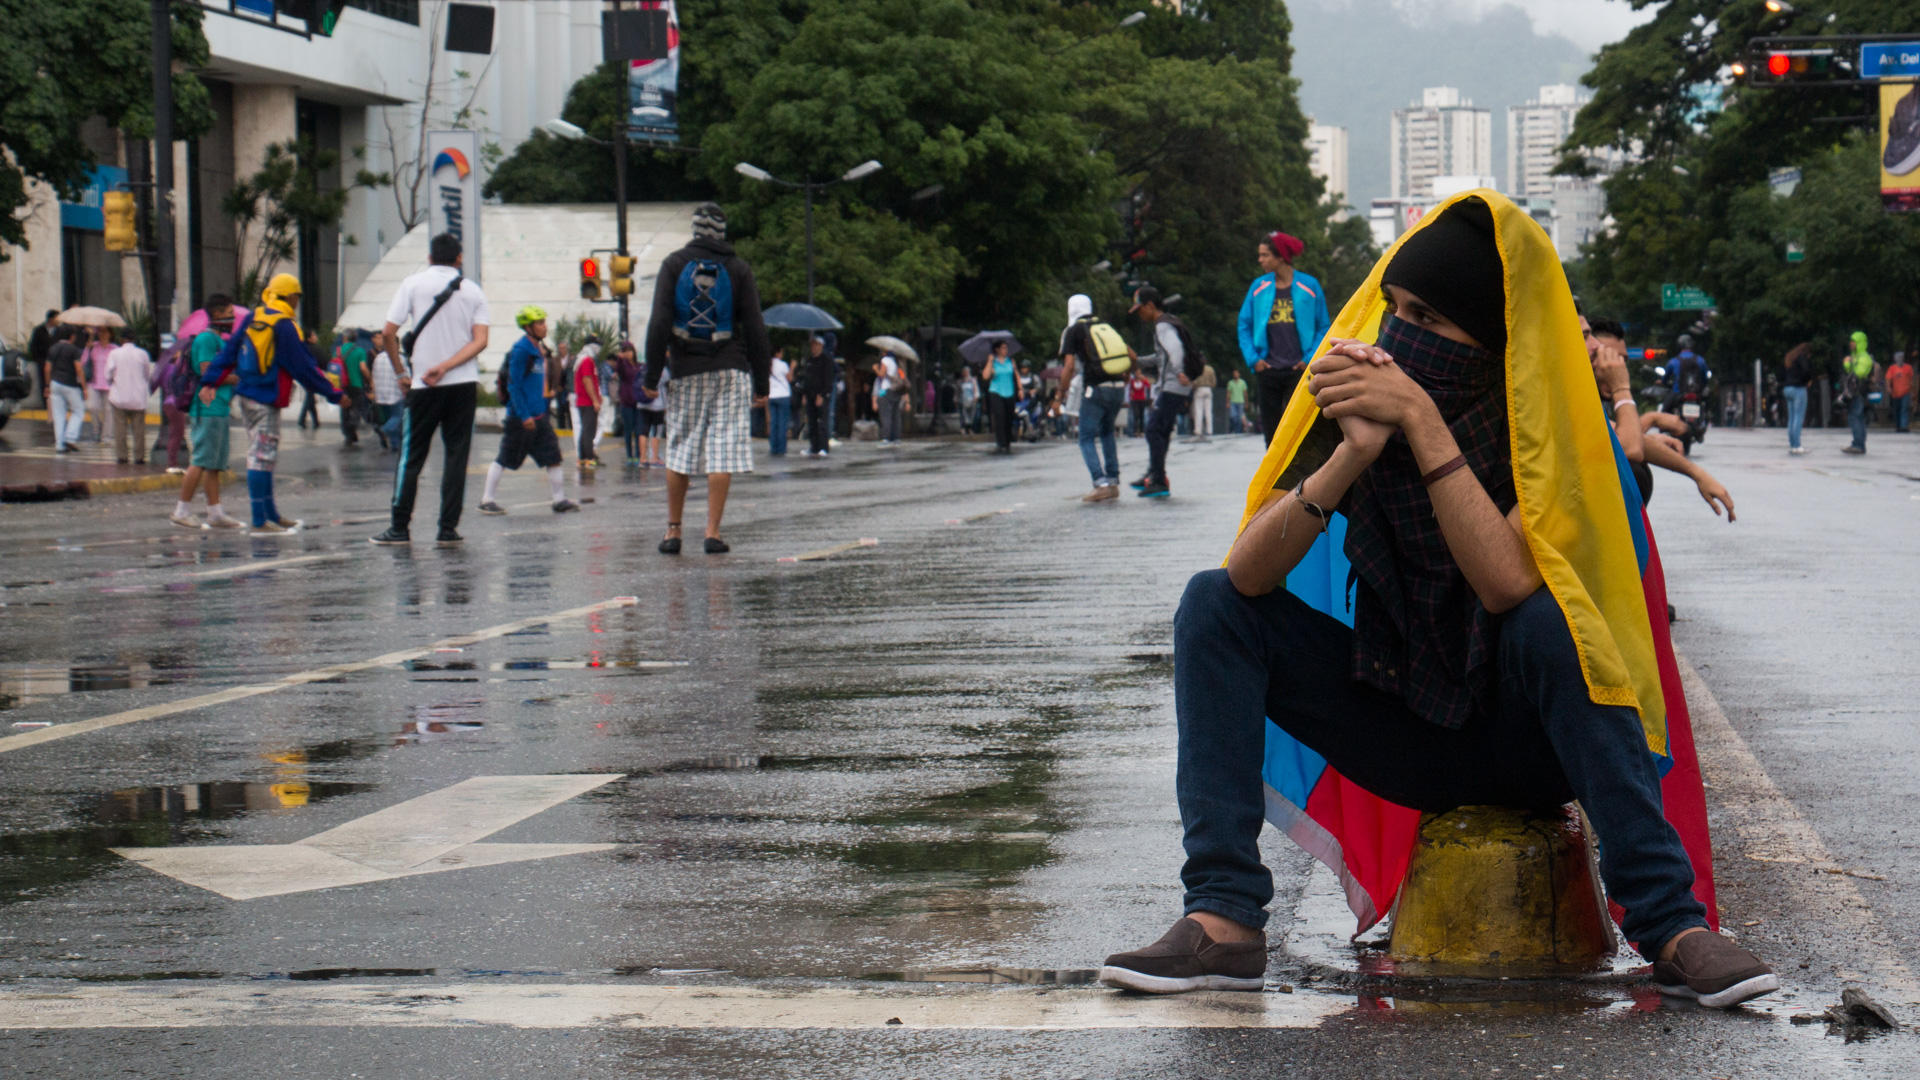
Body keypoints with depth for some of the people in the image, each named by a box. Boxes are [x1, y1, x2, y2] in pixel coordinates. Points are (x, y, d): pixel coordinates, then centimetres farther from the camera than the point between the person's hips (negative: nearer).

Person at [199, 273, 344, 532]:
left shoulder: (253, 319, 9)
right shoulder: (284, 327, -15)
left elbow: (229, 352, 9)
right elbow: (304, 368, -13)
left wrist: (211, 382, 10)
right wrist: (333, 394, -6)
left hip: (247, 395, 9)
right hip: (266, 401, -9)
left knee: (265, 457, 16)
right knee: (261, 457, -7)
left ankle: (271, 515, 24)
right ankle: (259, 521, -6)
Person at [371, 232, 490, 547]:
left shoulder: (414, 284, 0)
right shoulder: (472, 290, 6)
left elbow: (388, 333, -5)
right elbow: (480, 340, -5)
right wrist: (446, 367, -10)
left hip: (425, 387, -2)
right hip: (464, 384, 2)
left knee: (410, 456, 6)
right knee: (456, 455, 5)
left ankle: (400, 527, 4)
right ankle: (448, 528, 1)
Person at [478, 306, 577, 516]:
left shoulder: (537, 350, 13)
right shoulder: (520, 350, -14)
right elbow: (513, 385, -17)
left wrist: (546, 412, 21)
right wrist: (524, 416, -20)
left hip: (538, 416, 8)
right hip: (521, 417, -8)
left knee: (553, 457, 3)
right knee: (505, 459, -1)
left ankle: (559, 500, 6)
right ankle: (487, 500, 7)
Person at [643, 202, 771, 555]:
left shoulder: (674, 265, 1)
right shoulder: (738, 269, 2)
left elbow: (659, 323, -5)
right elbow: (755, 329, 0)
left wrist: (653, 375, -1)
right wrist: (761, 382, 4)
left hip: (686, 369, 0)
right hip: (730, 368, 0)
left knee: (679, 449, 8)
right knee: (723, 448, -2)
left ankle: (673, 530, 9)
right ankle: (713, 532, -6)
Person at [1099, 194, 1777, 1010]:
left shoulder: (1541, 416, -16)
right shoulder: (1355, 388, -7)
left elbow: (1509, 584, -34)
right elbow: (1249, 574, -16)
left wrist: (1422, 423, -34)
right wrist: (1353, 453, -30)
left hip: (1527, 739, -4)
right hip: (1405, 732, 4)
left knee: (1546, 620, -35)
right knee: (1213, 606, -12)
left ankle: (1671, 927, -32)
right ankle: (1225, 923, -21)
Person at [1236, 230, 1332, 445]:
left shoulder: (1309, 286, 1)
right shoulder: (1259, 287, 8)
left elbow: (1324, 328, 5)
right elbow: (1245, 326, 12)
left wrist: (1310, 359, -6)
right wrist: (1253, 359, 0)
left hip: (1299, 371, -3)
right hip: (1267, 370, 3)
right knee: (1271, 428, 5)